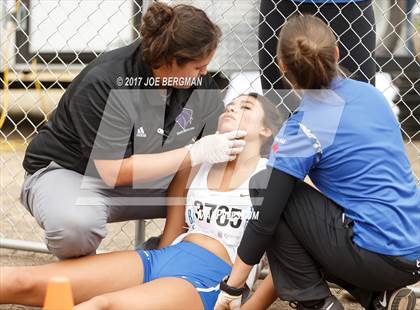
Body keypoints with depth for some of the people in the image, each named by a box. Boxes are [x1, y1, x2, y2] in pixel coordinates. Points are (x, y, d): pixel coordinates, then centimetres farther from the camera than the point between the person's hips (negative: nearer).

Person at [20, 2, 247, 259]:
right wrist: (195, 154, -32)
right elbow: (114, 171, -31)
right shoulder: (103, 84, -29)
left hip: (148, 181, 6)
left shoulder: (202, 84, -10)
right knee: (76, 223, -40)